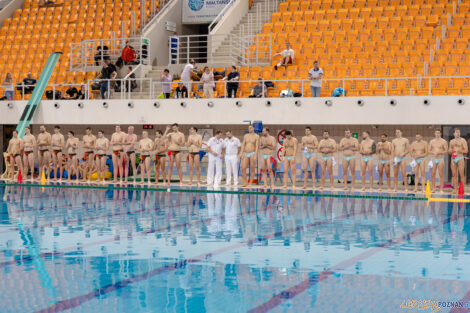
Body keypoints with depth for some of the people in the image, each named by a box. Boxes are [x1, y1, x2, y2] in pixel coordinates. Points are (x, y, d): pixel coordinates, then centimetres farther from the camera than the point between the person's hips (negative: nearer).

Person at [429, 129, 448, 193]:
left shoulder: (444, 142, 1)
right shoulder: (431, 141, 12)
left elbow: (446, 151, -4)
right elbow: (429, 151, 10)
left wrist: (439, 153, -17)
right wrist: (433, 153, -10)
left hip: (440, 159, -3)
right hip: (433, 159, 3)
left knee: (441, 175, -5)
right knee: (433, 174, -1)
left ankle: (441, 189, -4)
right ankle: (433, 189, 4)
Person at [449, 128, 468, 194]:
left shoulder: (463, 140, 1)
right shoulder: (451, 141, 16)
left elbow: (466, 151, -5)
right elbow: (449, 152, 19)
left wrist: (459, 151, -15)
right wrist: (450, 151, -3)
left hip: (460, 158, -5)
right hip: (453, 159, 5)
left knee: (462, 175, -8)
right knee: (454, 175, 2)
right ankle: (455, 189, 5)